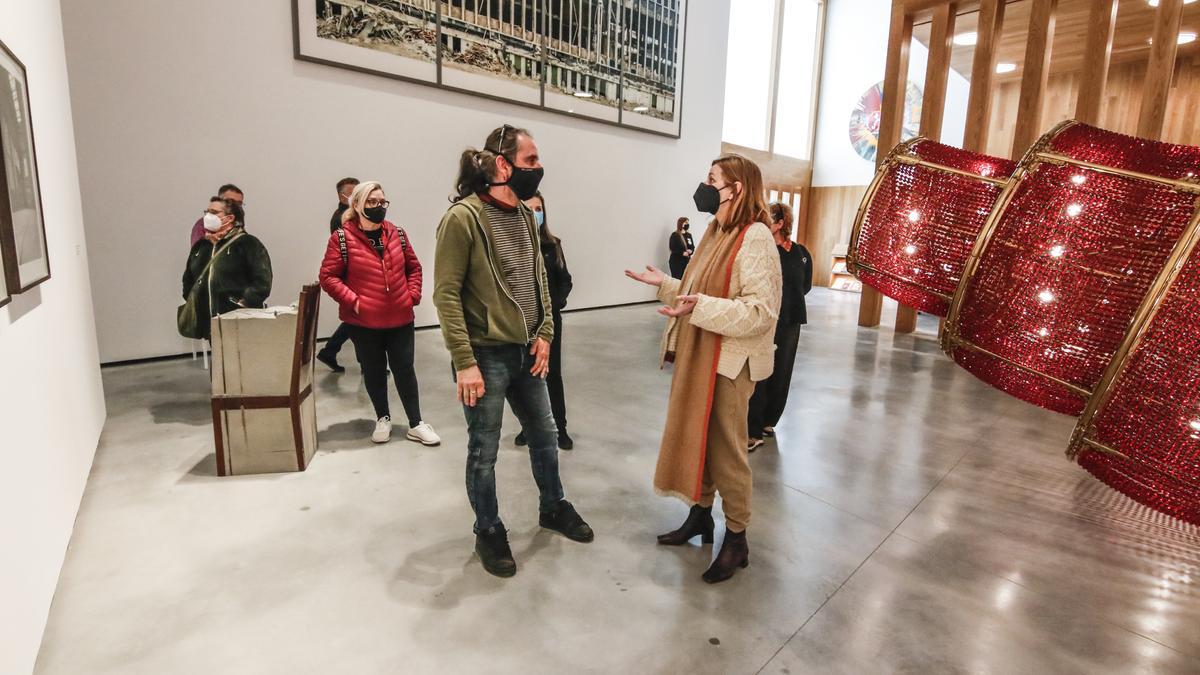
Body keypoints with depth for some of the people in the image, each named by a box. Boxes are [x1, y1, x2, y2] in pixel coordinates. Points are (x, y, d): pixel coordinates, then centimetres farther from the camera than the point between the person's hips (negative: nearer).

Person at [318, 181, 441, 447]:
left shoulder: (396, 234, 5)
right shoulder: (342, 238, -7)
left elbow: (413, 267, 14)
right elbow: (328, 276, -7)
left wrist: (412, 294, 2)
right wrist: (353, 301, -15)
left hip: (400, 318, 2)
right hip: (364, 322, -2)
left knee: (404, 369, 7)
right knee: (374, 372, 12)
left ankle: (416, 424, 16)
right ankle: (383, 418, 31)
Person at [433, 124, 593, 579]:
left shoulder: (525, 215, 8)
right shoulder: (463, 217, -15)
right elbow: (446, 295, -16)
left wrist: (544, 334, 2)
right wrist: (464, 362, -20)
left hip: (526, 353, 7)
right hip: (485, 355, -7)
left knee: (544, 435, 19)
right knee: (484, 451, 9)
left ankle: (553, 508, 42)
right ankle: (489, 532, 31)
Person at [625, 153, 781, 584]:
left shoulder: (755, 238, -16)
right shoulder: (716, 233, 12)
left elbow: (761, 311, -24)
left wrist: (701, 307, -33)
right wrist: (664, 284, 11)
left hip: (728, 364, -9)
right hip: (697, 357, 9)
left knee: (725, 450, 3)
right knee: (696, 440, 17)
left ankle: (737, 539, 21)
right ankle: (701, 515, 35)